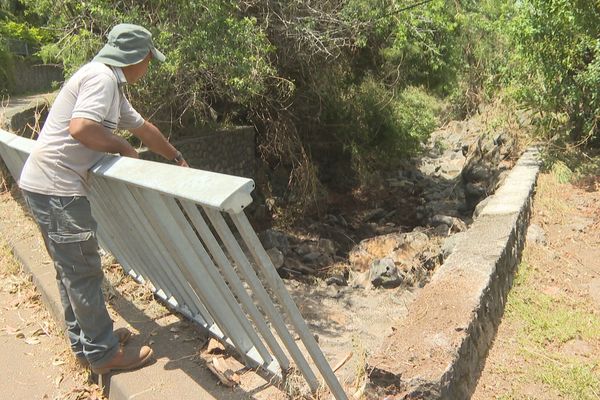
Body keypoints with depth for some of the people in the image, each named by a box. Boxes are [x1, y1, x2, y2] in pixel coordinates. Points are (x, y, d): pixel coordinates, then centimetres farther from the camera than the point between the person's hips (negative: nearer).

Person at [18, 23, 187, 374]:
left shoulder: (113, 86, 17)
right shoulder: (101, 77, -14)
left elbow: (143, 127, 29)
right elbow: (81, 128, -29)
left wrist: (176, 157, 38)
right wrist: (124, 148, -12)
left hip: (51, 186, 10)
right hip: (55, 187, -10)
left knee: (71, 269, 17)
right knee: (84, 272, -1)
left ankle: (85, 342, 32)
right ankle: (104, 353, 13)